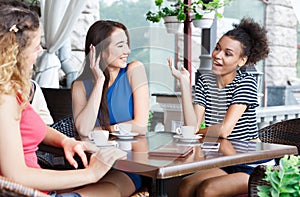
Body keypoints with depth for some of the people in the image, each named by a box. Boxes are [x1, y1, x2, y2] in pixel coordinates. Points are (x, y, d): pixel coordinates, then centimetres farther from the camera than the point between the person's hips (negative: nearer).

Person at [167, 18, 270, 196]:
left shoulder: (246, 82, -10)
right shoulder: (205, 81, 5)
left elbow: (224, 130, -20)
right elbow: (192, 126, -9)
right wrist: (184, 81, -10)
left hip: (251, 165, -5)